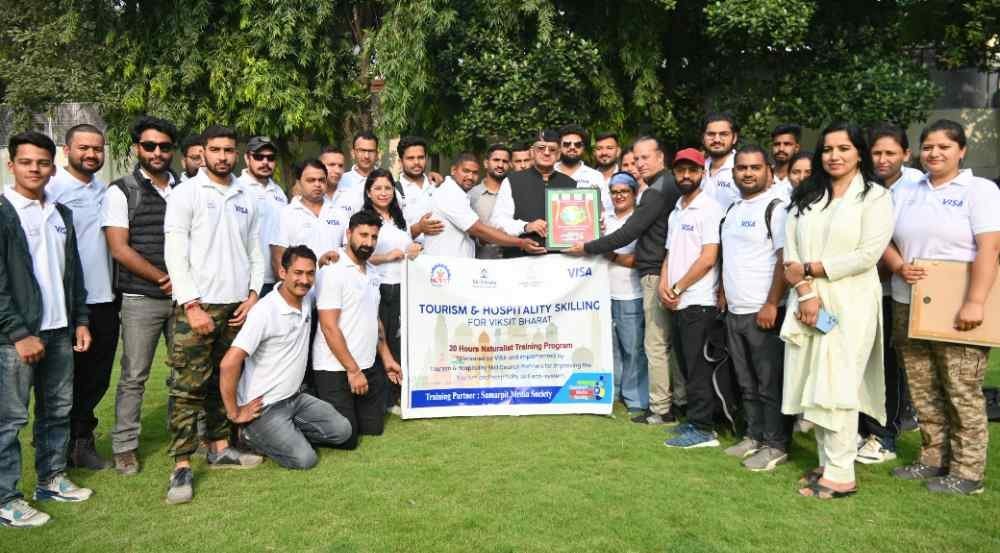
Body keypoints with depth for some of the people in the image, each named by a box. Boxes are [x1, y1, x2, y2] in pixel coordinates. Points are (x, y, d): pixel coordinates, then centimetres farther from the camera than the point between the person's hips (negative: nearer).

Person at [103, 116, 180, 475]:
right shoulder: (121, 191, -1)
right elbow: (120, 249, -8)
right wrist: (165, 279, -10)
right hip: (141, 299, -3)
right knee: (134, 376, 2)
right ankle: (124, 446, 14)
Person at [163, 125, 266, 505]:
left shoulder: (247, 198, 13)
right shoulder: (185, 193, -1)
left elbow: (255, 252, 15)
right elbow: (175, 253, -7)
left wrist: (252, 295, 2)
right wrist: (192, 305, -14)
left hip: (237, 305, 5)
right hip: (196, 305, -5)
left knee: (224, 381, 12)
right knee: (188, 386, -5)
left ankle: (219, 448, 23)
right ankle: (182, 466, 0)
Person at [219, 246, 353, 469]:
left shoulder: (307, 298, -1)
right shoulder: (265, 312, -24)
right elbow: (228, 364, -28)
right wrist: (234, 414, -20)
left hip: (294, 398, 8)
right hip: (264, 407, -8)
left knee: (341, 430, -1)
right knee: (304, 459, -15)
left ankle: (287, 434, 13)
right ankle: (253, 434, 7)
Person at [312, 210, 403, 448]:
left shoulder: (373, 272, 11)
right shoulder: (333, 272, -14)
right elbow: (329, 327, -18)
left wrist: (387, 358, 15)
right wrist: (352, 370, -17)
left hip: (369, 366, 8)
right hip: (336, 369, -8)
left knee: (373, 428, 13)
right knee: (345, 438, -3)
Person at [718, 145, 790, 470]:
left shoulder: (776, 207, -9)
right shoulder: (733, 210, 15)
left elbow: (786, 259, -15)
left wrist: (771, 304, -19)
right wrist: (723, 294, 15)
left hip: (762, 312, -8)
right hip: (734, 311, 8)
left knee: (770, 383, 1)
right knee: (746, 382, 15)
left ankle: (776, 445, 12)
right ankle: (755, 436, 27)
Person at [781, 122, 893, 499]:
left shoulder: (875, 197, 0)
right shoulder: (805, 198, 13)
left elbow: (868, 254, -11)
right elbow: (790, 249, 4)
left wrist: (810, 268, -10)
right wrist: (806, 293, -10)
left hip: (850, 304, -5)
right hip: (808, 302, 5)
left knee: (837, 386, -6)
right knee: (815, 385, 7)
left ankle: (841, 474, 2)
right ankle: (826, 463, 18)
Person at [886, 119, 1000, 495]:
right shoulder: (903, 191, 14)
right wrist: (899, 266, -8)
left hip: (956, 309, -5)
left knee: (962, 391, -1)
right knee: (923, 390, 10)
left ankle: (967, 471, 9)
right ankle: (933, 459, 23)